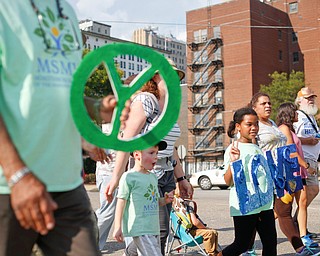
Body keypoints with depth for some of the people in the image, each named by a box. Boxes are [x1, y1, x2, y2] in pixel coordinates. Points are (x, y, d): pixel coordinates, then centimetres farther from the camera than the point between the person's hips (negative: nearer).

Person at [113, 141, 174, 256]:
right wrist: (117, 227, -11)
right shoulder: (129, 177, -9)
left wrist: (164, 200, 3)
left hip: (154, 229, 8)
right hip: (140, 229, -8)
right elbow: (121, 201, -8)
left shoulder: (153, 177, 15)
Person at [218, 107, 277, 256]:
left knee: (270, 242, 9)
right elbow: (228, 181, -17)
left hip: (264, 203, 7)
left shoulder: (257, 148, 14)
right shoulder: (233, 149, -9)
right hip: (245, 206, -7)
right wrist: (232, 162, -31)